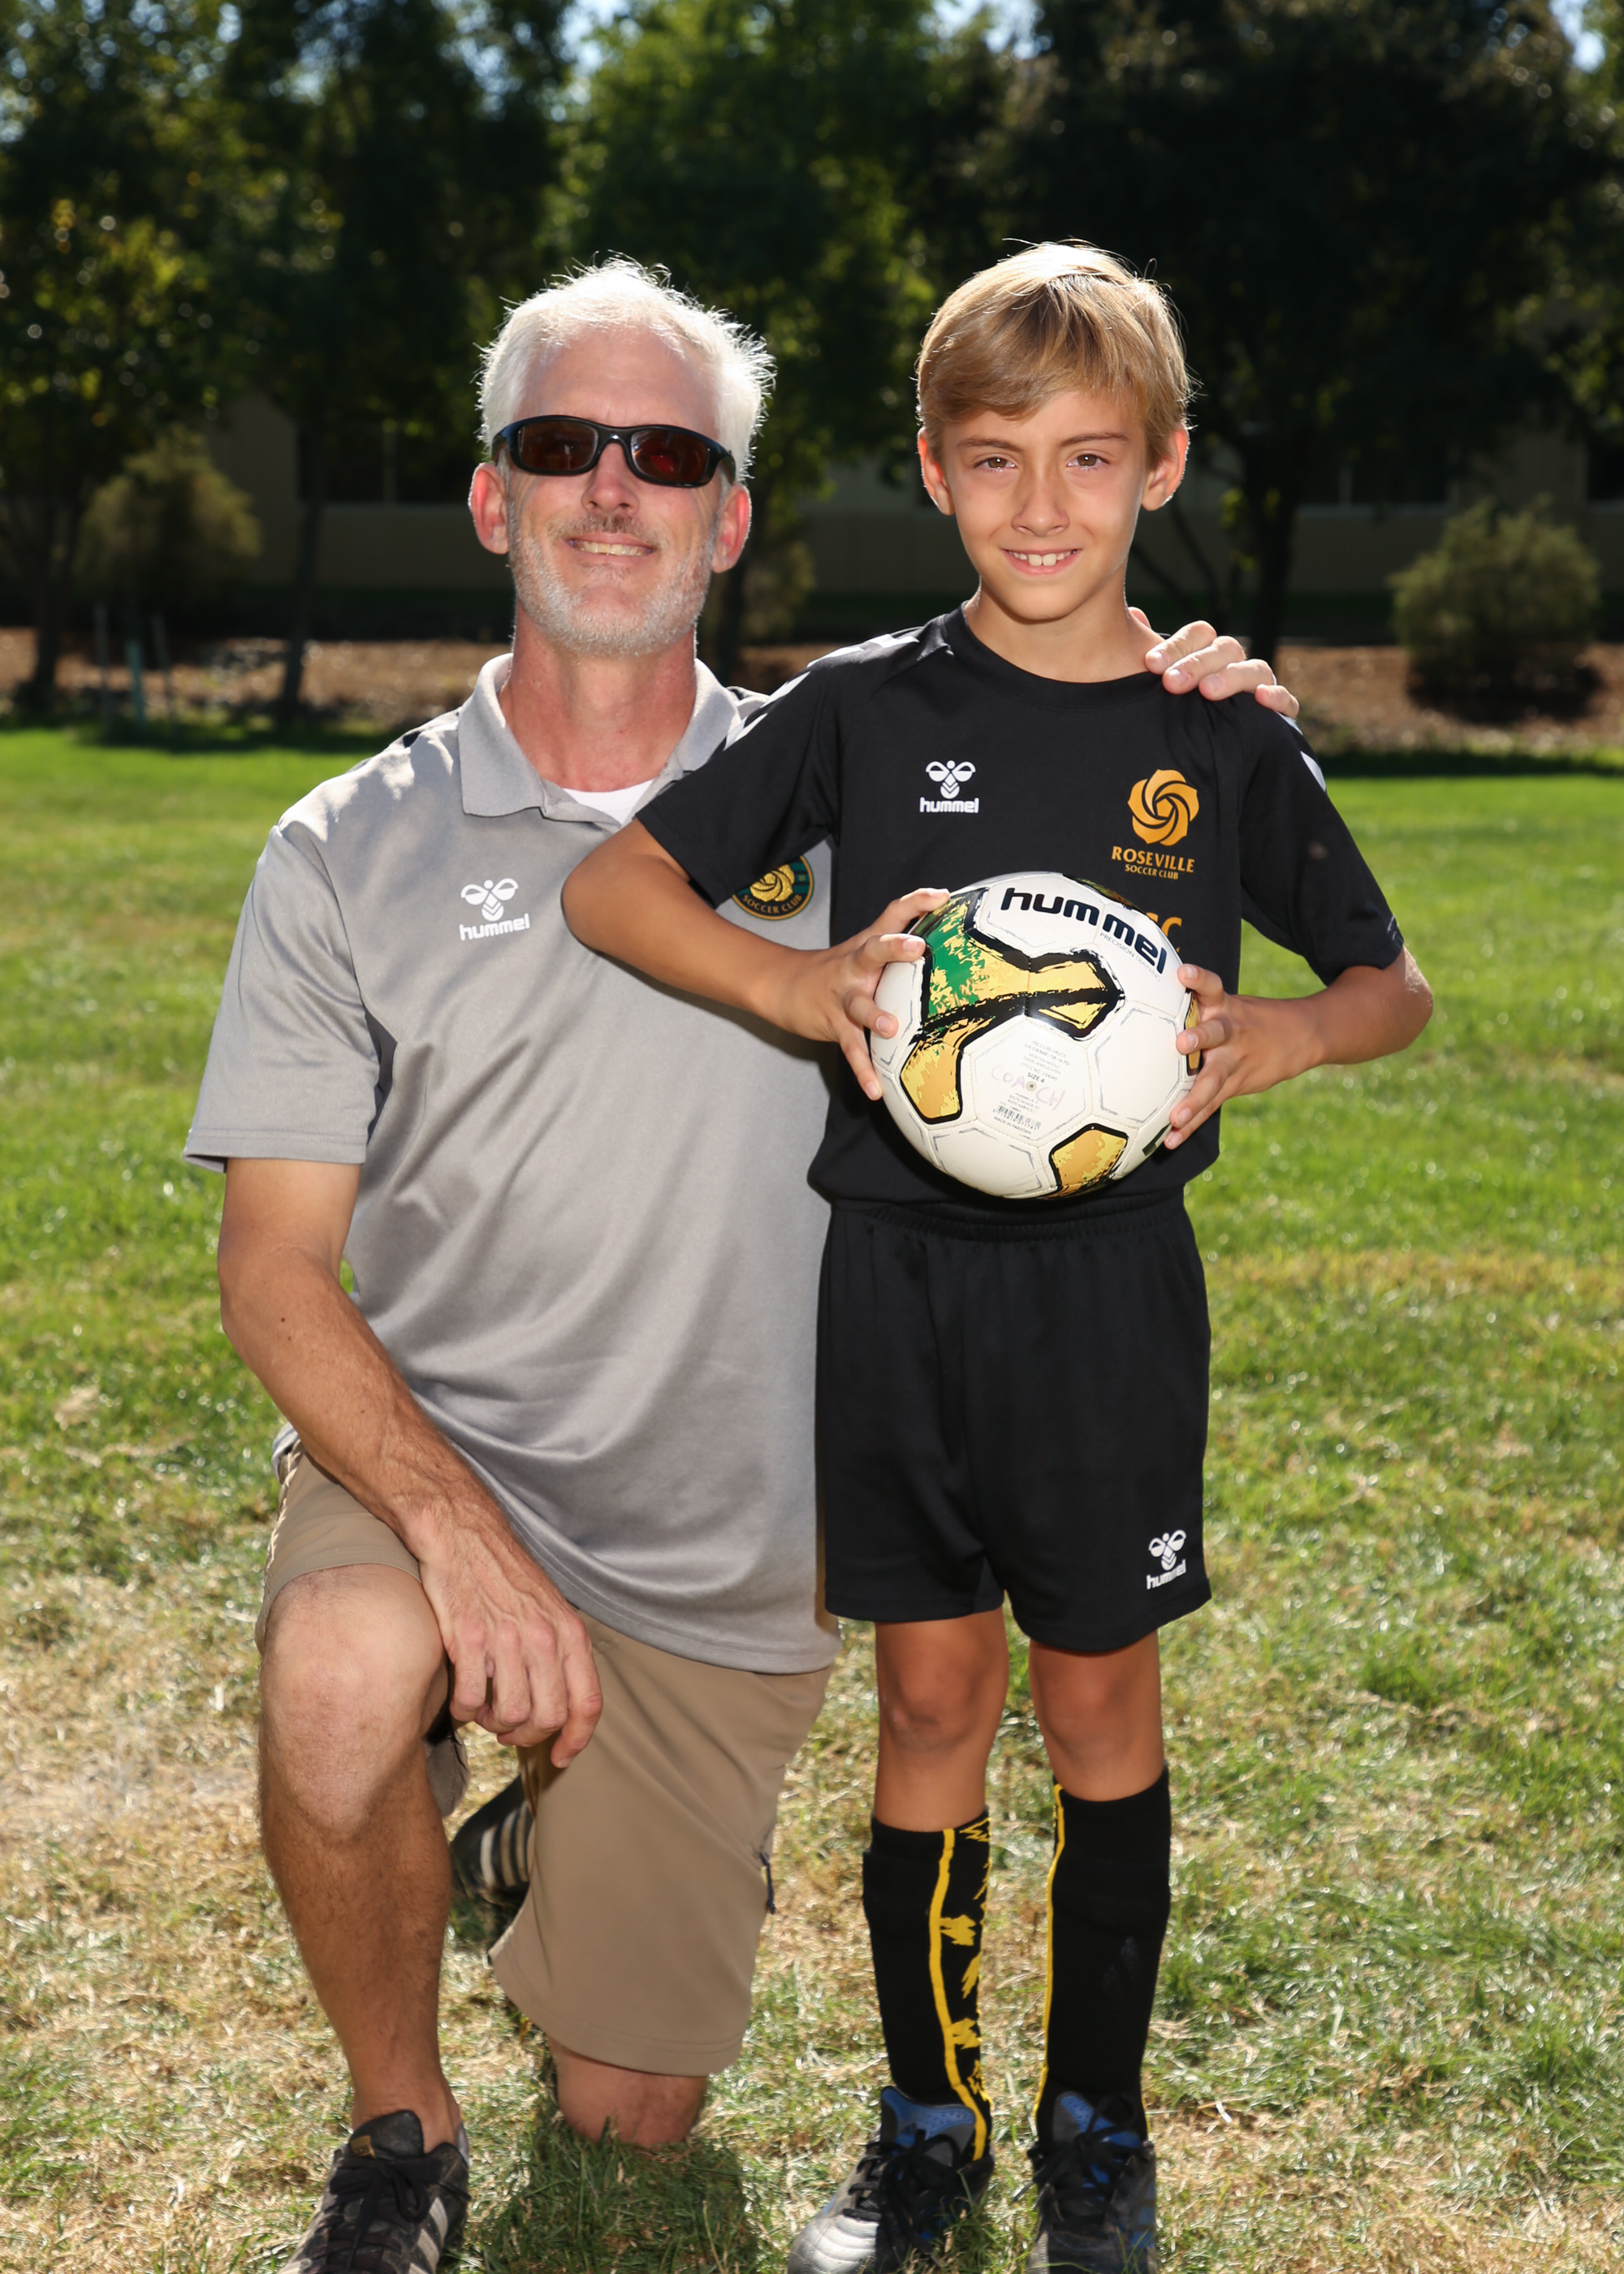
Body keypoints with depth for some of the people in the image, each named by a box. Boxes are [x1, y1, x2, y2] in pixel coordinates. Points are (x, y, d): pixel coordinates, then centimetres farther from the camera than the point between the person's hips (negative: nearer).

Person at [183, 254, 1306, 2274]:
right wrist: (452, 1521, -26)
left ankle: (578, 1835, 42)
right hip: (427, 1450, -1)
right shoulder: (351, 852, -5)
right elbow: (275, 1265, -9)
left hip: (722, 1571, 2)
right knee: (338, 1688, -36)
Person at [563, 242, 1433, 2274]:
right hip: (901, 1270, 0)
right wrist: (802, 988, -19)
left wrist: (1285, 1036, -14)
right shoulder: (869, 710, -1)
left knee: (1098, 1699, 10)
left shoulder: (1222, 743, 0)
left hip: (1112, 1278, 0)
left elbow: (1389, 979, 9)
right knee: (929, 1699, 9)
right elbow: (609, 884, -2)